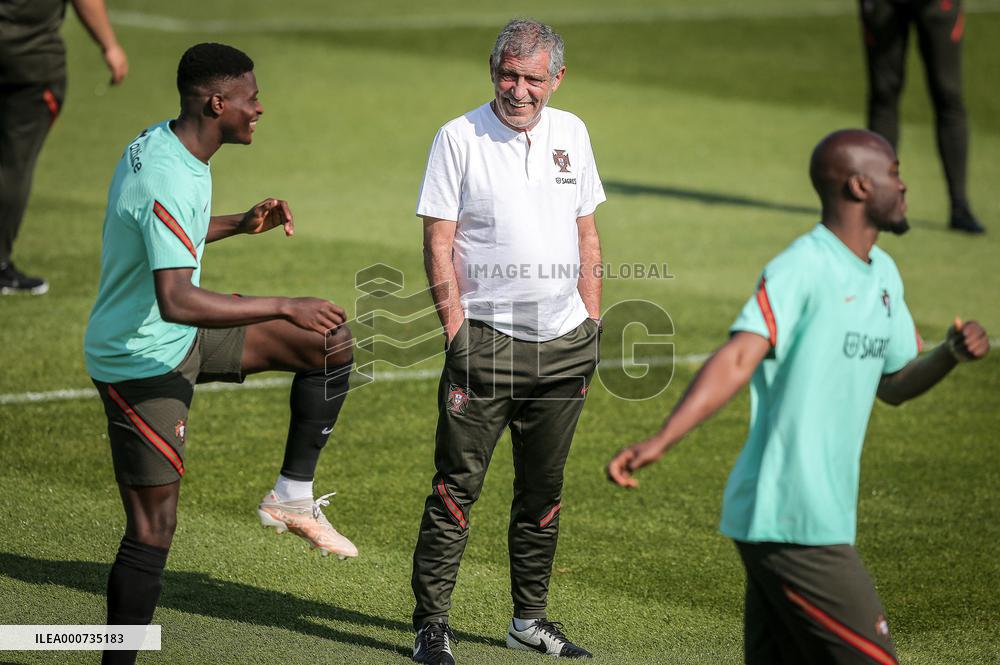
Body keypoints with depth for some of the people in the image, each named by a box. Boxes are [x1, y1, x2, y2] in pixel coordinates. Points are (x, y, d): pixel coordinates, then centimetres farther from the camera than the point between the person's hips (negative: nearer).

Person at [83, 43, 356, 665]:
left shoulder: (163, 142, 2)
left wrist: (243, 223, 8)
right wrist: (286, 308, -35)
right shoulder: (170, 182, -29)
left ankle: (293, 496, 14)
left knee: (333, 346, 9)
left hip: (178, 338, 10)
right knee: (153, 531, -7)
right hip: (140, 362, -10)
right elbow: (176, 300, -40)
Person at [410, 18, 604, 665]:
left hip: (563, 344, 5)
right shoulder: (459, 138, -5)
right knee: (459, 484, -8)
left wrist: (593, 322, 10)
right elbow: (438, 244, -7)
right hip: (487, 339, -5)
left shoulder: (571, 134, 9)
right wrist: (456, 331, -13)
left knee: (545, 487, 11)